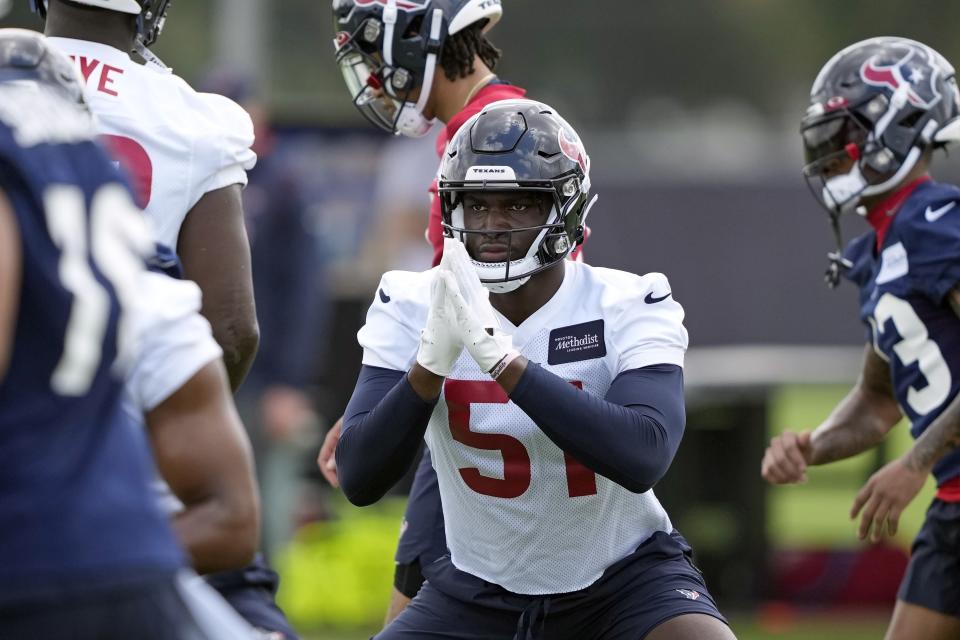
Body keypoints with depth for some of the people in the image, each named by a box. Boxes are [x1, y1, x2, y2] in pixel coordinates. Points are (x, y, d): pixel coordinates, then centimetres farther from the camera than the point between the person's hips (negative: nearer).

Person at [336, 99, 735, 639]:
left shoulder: (628, 308, -17)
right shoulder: (414, 308, -10)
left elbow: (643, 458, -35)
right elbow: (359, 480, -19)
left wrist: (500, 356, -41)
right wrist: (432, 361, -35)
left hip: (622, 579, -2)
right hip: (477, 589, 3)